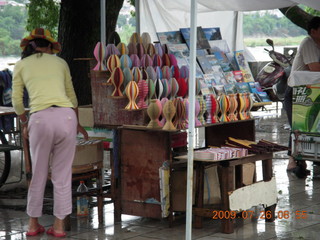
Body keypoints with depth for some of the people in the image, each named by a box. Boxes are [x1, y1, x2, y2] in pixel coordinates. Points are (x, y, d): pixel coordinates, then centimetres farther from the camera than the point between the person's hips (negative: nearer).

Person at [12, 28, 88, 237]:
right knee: (63, 175, 9)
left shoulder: (21, 65, 13)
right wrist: (77, 123, 38)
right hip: (66, 116, 1)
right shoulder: (60, 62, 19)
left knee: (38, 174, 13)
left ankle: (34, 224, 20)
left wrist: (25, 124, 29)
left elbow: (17, 101, 13)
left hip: (40, 119, -1)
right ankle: (59, 225, 12)